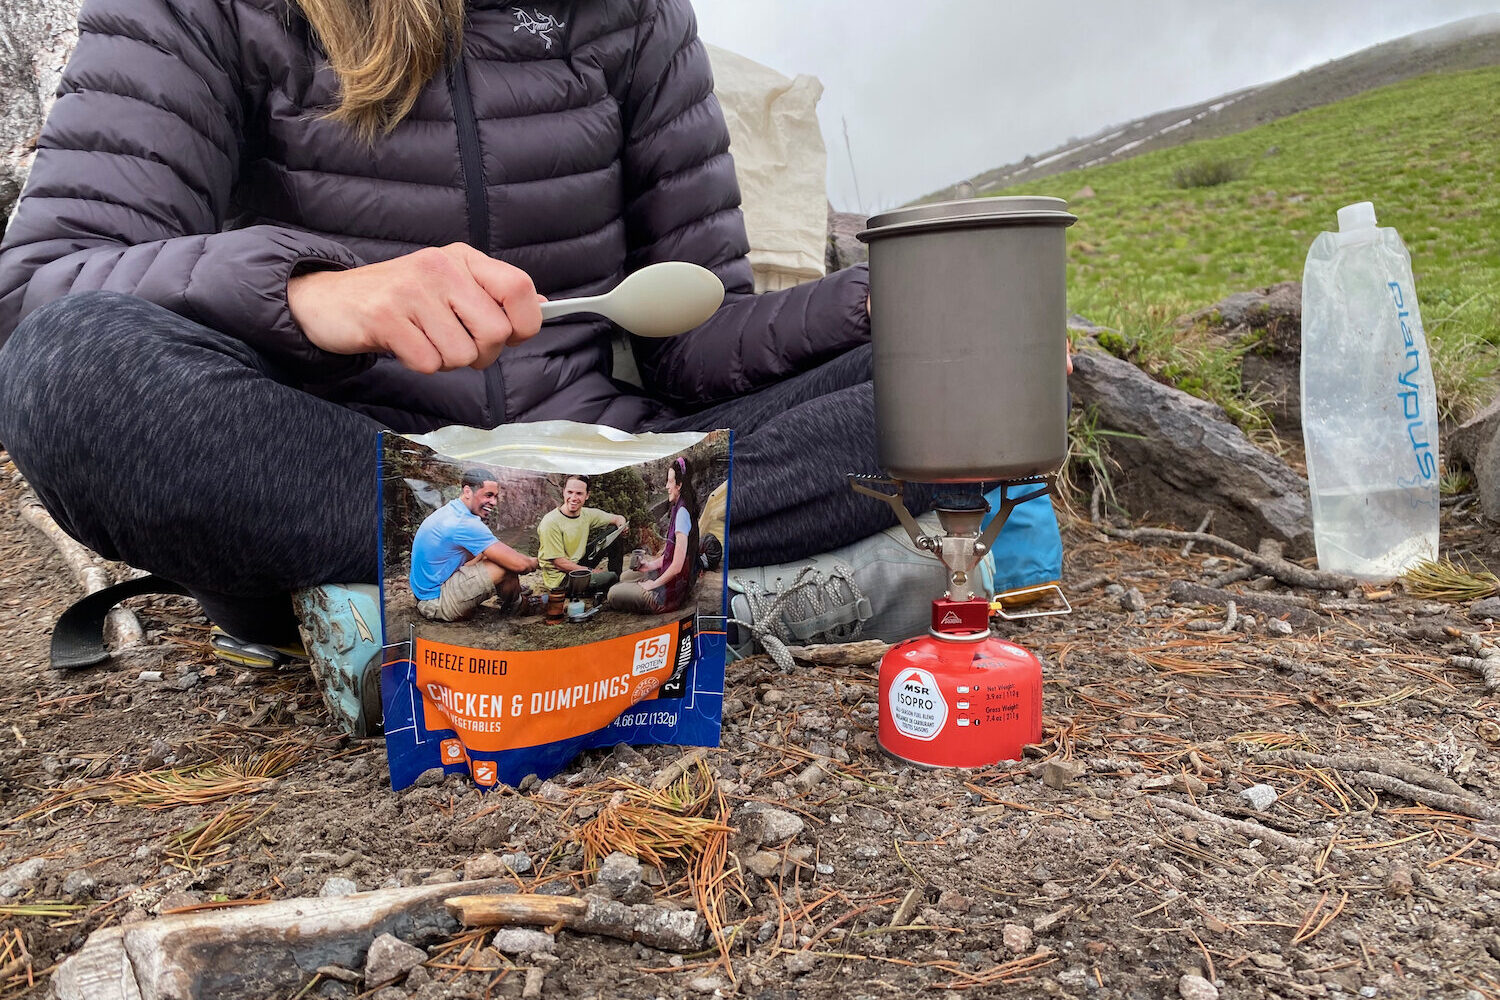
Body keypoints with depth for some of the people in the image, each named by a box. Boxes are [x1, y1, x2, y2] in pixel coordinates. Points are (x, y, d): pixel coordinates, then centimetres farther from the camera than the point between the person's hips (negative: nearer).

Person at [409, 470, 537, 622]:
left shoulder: (449, 511, 8)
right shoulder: (464, 523, -24)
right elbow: (519, 564, -25)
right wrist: (534, 562, -2)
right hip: (436, 604, -11)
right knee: (506, 566, -17)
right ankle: (514, 606, 11)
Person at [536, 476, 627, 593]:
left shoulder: (587, 514, -3)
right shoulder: (550, 523, -22)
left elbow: (619, 518, 11)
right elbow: (558, 563, -21)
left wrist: (621, 526, -14)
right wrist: (592, 571, -18)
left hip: (579, 564, 7)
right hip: (559, 577, -7)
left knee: (616, 536, 2)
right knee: (609, 578, -26)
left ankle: (617, 584, 10)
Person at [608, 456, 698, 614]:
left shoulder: (682, 513, -24)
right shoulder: (678, 509, 7)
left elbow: (677, 566, -26)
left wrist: (654, 584, -14)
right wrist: (652, 564, 11)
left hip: (671, 593, -10)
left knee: (613, 594, -6)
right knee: (625, 577, 25)